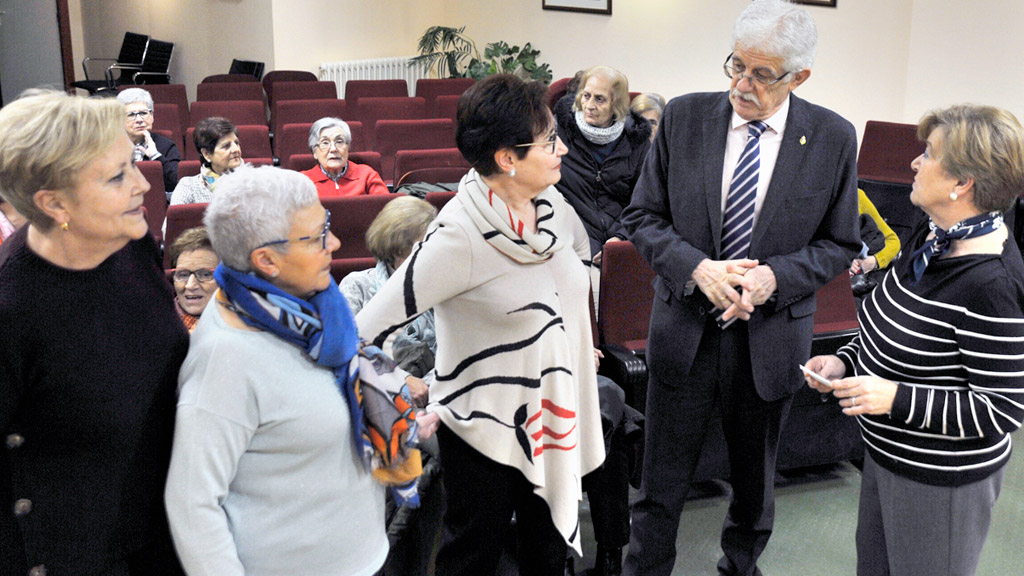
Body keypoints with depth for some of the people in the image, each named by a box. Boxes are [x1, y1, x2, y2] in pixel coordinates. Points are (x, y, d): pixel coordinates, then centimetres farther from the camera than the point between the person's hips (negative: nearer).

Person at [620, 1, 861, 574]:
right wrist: (697, 268, -20)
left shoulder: (833, 138, -7)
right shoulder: (684, 117, -6)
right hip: (685, 331, 0)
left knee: (755, 478, 22)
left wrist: (775, 276, -19)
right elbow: (642, 216, -2)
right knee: (662, 482, 12)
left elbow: (839, 244, 0)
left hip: (770, 340, 1)